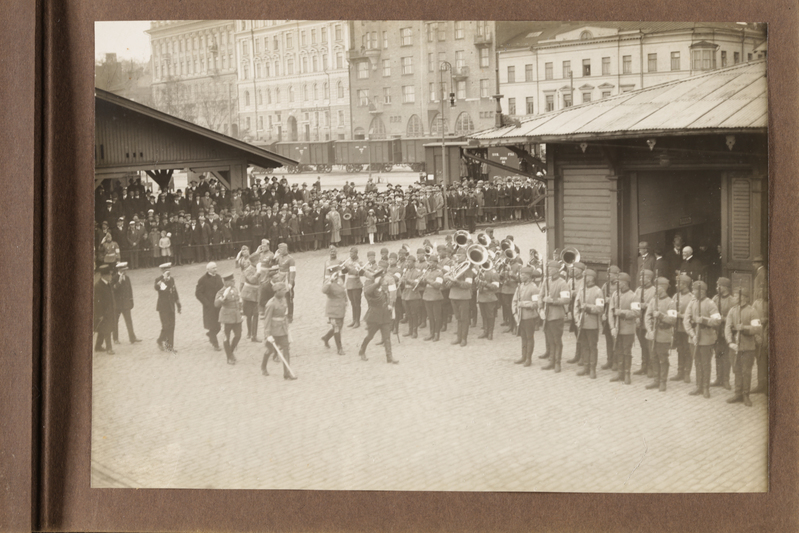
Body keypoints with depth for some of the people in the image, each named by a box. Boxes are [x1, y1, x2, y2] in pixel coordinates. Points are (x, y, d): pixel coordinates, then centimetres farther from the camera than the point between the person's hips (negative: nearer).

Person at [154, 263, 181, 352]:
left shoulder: (171, 280, 8)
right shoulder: (159, 280, -10)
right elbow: (157, 288, -33)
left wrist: (178, 305, 18)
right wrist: (164, 277, -38)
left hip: (171, 307, 6)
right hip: (163, 307, -6)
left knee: (171, 326, 7)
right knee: (166, 326, -9)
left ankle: (169, 345, 17)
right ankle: (160, 341, 14)